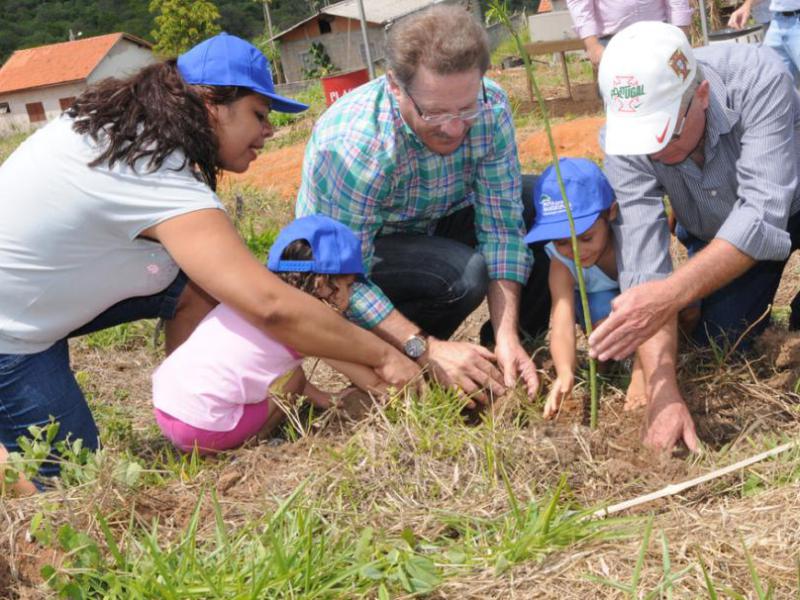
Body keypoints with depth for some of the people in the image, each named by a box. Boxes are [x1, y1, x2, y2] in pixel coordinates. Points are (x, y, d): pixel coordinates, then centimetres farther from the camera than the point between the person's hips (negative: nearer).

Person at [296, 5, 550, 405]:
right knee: (463, 274, -34)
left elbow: (500, 227, -19)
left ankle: (503, 348, 4)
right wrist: (426, 349, -39)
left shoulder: (490, 108, -23)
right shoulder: (350, 146, -36)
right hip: (352, 252, -5)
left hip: (436, 227, 5)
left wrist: (508, 335, -28)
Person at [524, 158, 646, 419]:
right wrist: (565, 373, -60)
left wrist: (640, 375, -48)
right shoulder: (561, 262, -27)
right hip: (600, 299, 0)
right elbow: (562, 322, -39)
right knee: (604, 313, -35)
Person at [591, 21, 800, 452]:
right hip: (714, 233, 3)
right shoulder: (625, 139, -29)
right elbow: (642, 262, -35)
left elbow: (762, 216, -44)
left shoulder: (758, 80, -38)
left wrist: (671, 294, -58)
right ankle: (751, 303, 25)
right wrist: (663, 392, -44)